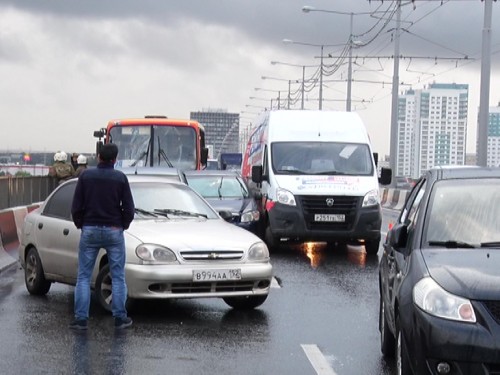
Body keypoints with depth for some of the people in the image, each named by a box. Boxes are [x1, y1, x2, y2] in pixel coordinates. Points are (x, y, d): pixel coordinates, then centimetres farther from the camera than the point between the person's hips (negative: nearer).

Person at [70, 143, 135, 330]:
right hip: (114, 231, -1)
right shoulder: (120, 178, -4)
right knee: (118, 277, 7)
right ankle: (120, 318, 6)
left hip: (89, 231, 1)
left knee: (83, 276, 6)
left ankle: (81, 318, 1)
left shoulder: (86, 176, -1)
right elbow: (128, 208, -4)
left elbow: (76, 207, -1)